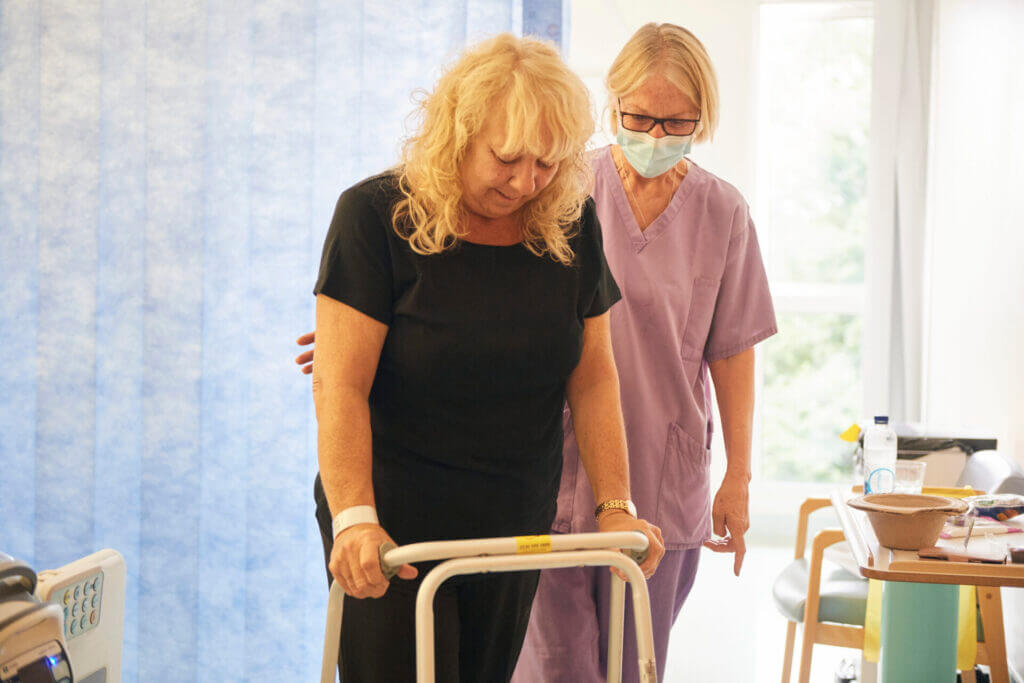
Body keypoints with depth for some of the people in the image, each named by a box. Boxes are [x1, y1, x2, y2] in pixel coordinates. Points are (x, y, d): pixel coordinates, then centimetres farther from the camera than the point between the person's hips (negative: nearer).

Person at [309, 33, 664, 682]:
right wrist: (354, 520, -27)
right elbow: (339, 385, -17)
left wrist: (616, 508, -3)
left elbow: (594, 379, 5)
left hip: (514, 530, 4)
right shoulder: (375, 215, -12)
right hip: (394, 530, -4)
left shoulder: (571, 225, 1)